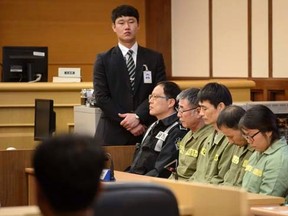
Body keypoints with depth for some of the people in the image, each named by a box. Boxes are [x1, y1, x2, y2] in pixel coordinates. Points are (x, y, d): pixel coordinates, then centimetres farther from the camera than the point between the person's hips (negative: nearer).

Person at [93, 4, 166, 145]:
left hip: (146, 132, 1)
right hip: (113, 133, -1)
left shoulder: (155, 59, 9)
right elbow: (101, 97, -2)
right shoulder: (103, 60, 6)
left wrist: (138, 116, -14)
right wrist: (127, 121, -11)